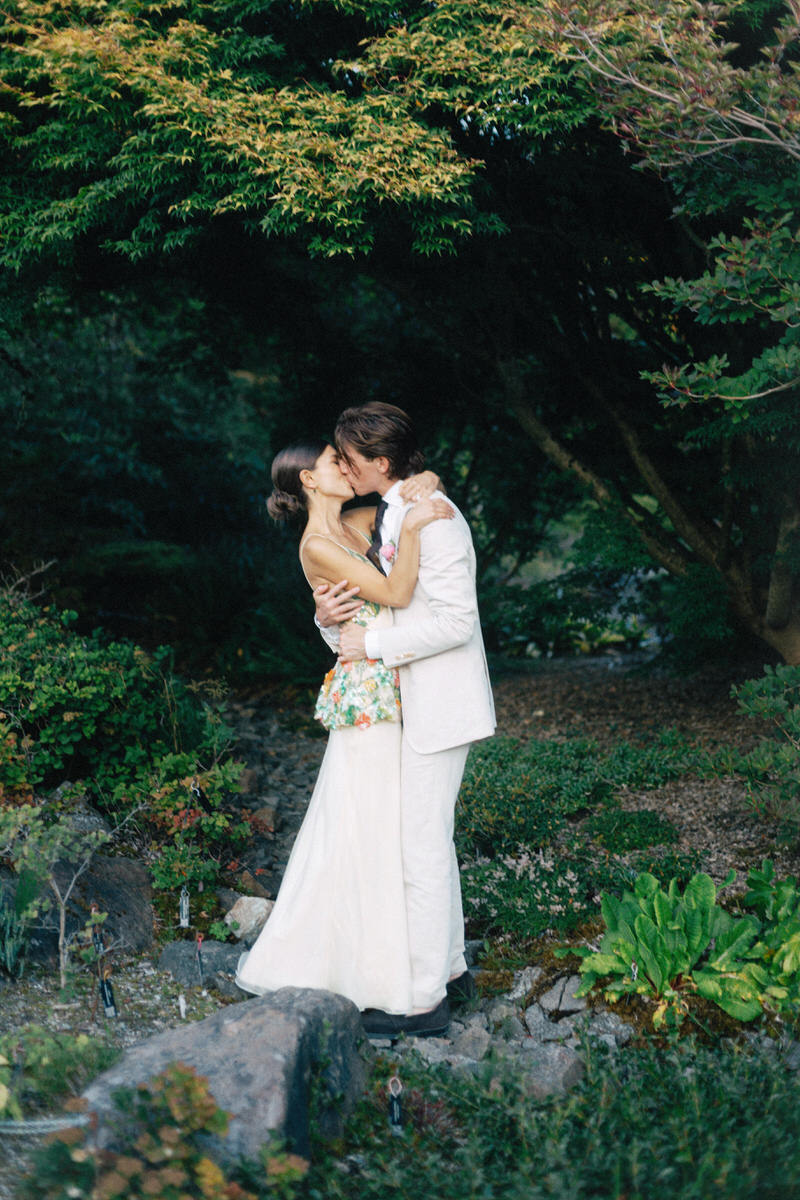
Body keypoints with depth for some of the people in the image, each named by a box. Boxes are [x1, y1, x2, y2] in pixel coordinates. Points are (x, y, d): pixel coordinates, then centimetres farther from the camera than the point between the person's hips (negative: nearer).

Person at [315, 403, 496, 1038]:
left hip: (437, 704, -10)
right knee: (431, 837, 18)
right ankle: (450, 965, 32)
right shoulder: (388, 516, 11)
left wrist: (374, 644, -18)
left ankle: (426, 998, 6)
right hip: (412, 700, 10)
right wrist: (332, 617, -8)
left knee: (421, 845, -4)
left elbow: (455, 621, -23)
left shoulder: (433, 519, -19)